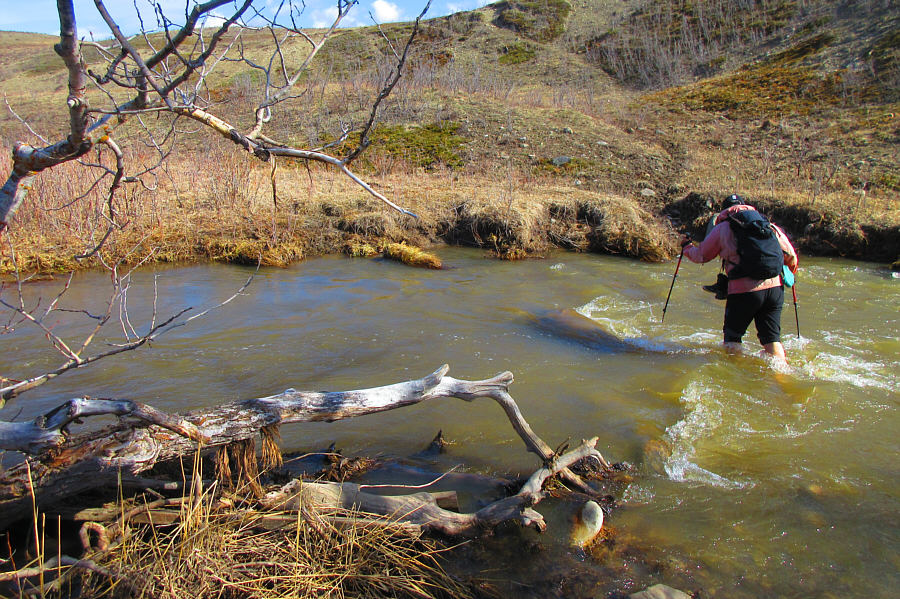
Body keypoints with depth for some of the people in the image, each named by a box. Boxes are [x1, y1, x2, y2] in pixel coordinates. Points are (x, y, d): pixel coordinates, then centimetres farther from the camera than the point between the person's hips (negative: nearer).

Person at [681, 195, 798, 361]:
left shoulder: (721, 228, 6)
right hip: (775, 287, 4)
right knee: (772, 338, 12)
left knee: (732, 336, 14)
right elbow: (790, 255, 15)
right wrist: (788, 275, 35)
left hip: (743, 291, -3)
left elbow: (701, 255, 15)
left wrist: (687, 246, 36)